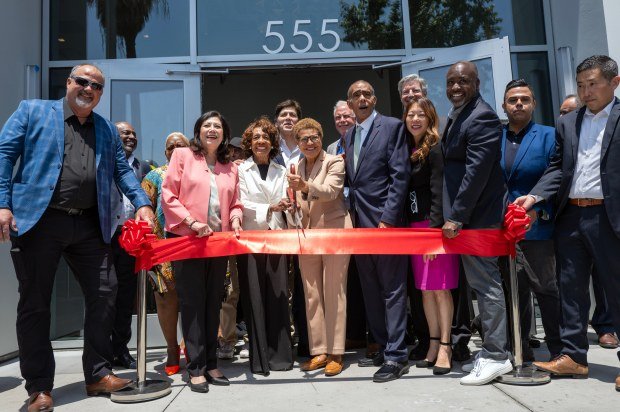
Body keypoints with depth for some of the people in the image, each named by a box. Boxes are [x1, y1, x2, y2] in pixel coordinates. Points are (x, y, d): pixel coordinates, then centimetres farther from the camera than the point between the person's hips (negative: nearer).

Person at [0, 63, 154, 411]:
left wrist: (142, 203, -1)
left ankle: (98, 374, 16)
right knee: (35, 303, 4)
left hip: (89, 224, 4)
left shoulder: (107, 129, 18)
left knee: (105, 293, 2)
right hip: (38, 219, -3)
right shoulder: (33, 111, 7)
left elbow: (122, 170, 15)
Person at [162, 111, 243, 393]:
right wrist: (191, 221, -14)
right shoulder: (182, 155, 3)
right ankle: (196, 367, 7)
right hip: (187, 240, -4)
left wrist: (235, 219, -7)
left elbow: (235, 203, 15)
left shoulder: (230, 167, 14)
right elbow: (168, 195, -4)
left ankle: (210, 363, 19)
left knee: (213, 303, 9)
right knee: (192, 303, -1)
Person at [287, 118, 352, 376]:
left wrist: (306, 186, -38)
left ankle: (335, 353, 7)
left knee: (334, 293, -1)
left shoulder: (334, 162, -3)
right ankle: (319, 351, 16)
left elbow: (331, 191, -21)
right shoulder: (297, 168, 13)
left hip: (333, 232, -5)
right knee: (311, 295, 7)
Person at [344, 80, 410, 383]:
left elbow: (400, 175, -11)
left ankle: (396, 356, 5)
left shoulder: (392, 126, -3)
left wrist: (388, 218, -16)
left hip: (385, 220, -7)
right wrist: (353, 216, 6)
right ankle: (383, 348, 24)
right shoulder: (348, 136, 17)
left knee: (392, 289, -2)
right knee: (370, 291, 12)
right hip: (360, 222, 7)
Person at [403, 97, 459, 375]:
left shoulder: (435, 149, -7)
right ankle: (434, 344, 18)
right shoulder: (407, 149, 12)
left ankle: (445, 347, 7)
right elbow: (405, 190, 11)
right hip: (414, 226, 6)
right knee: (425, 288, 9)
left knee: (440, 287, -2)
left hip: (435, 225, -6)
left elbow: (438, 192, -14)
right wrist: (408, 227, 6)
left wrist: (434, 229, -19)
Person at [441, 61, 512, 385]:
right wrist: (453, 214, 11)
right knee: (482, 282, 14)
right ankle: (491, 350, 25)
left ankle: (496, 357, 8)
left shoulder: (482, 118, -13)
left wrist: (456, 217, -19)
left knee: (485, 283, -3)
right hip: (464, 215, 9)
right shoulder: (455, 116, 16)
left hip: (477, 216, -9)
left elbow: (476, 172, -20)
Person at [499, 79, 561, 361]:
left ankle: (559, 352, 15)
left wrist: (539, 210, -16)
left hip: (537, 227, -3)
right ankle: (520, 350, 23)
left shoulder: (548, 136, 2)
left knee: (546, 289, 3)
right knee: (515, 291, 12)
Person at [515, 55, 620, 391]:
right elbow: (557, 169, 11)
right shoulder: (566, 123, 14)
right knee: (571, 288, 9)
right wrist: (534, 196, -5)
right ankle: (573, 356, 20)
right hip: (570, 217, 5)